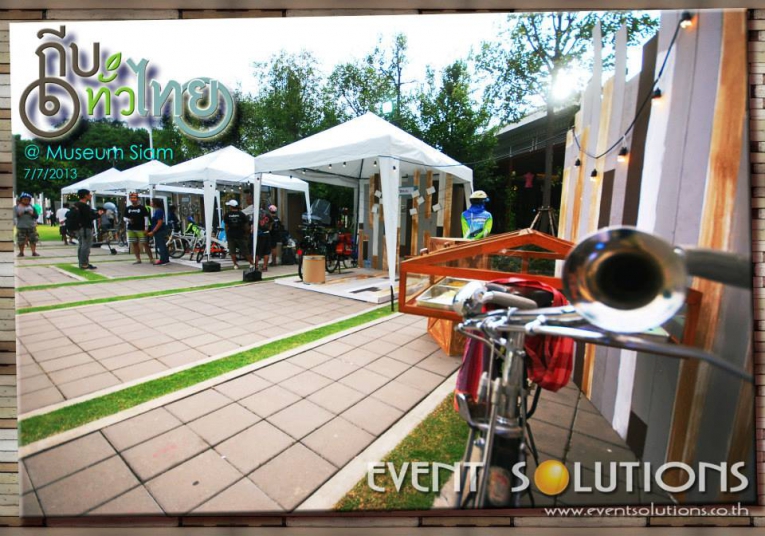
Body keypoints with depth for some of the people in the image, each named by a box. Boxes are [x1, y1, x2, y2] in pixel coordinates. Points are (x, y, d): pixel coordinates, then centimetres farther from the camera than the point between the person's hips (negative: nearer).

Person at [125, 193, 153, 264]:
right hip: (131, 229, 5)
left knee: (145, 244, -7)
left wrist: (146, 228, -10)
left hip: (141, 229, -5)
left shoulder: (142, 208, -2)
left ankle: (151, 259, -2)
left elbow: (146, 218, -4)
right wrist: (128, 220, -7)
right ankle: (138, 259, 17)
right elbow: (125, 218, 18)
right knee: (134, 244, 8)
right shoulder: (128, 208, 11)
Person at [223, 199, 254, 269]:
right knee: (245, 250, 6)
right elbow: (246, 224, -3)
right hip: (241, 235, 0)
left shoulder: (227, 214, -4)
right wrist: (246, 232, 10)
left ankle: (235, 265, 10)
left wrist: (227, 233, 11)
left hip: (230, 235, 0)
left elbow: (226, 225, -1)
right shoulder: (241, 214, -5)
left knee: (232, 251, 10)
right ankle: (251, 264, 9)